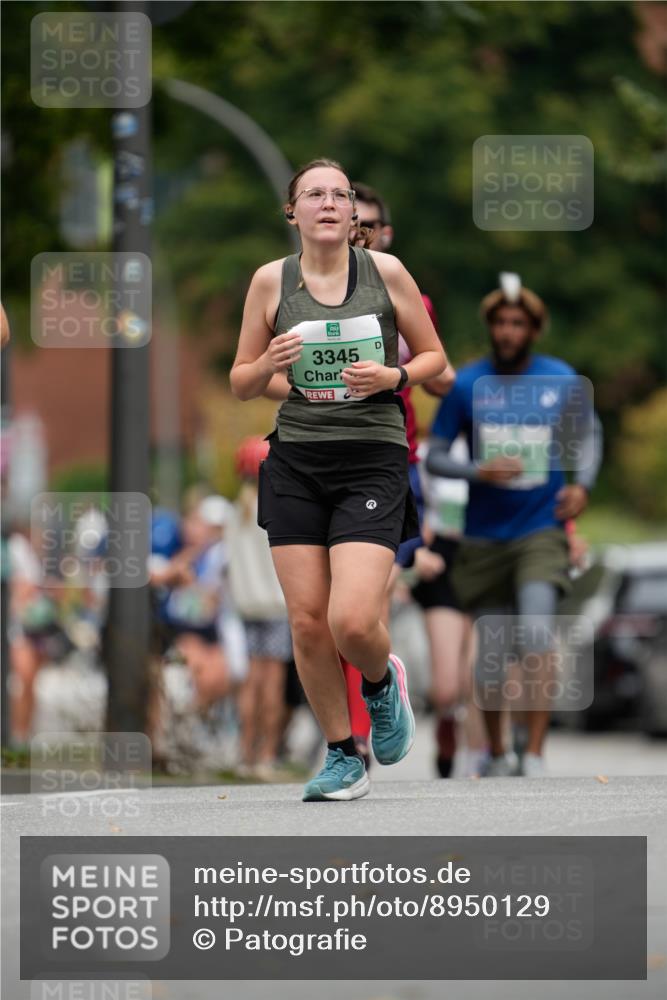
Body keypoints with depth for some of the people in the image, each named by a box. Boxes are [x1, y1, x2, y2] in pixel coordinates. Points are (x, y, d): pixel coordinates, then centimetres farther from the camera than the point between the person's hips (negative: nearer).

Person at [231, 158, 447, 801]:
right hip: (296, 462, 2)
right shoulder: (271, 281, 3)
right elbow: (240, 384, 9)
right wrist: (269, 364, -13)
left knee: (352, 622, -15)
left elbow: (433, 355, 10)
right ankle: (342, 757, 17)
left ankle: (382, 682, 21)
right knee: (307, 621, -1)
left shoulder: (385, 272, 0)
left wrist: (393, 376, -10)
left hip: (373, 459, -2)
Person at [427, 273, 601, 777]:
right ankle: (497, 753, 29)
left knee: (537, 632, -22)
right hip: (484, 536, 1)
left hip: (541, 530, -1)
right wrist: (480, 471, -17)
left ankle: (535, 754, -20)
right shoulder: (466, 385, -3)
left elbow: (588, 433, 16)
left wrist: (582, 484, -2)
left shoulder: (562, 380, -1)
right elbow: (435, 456, 2)